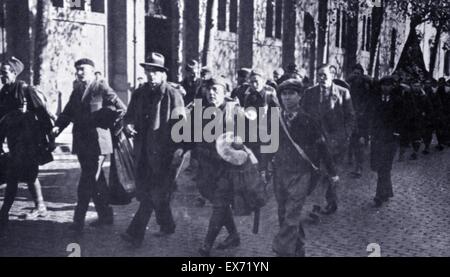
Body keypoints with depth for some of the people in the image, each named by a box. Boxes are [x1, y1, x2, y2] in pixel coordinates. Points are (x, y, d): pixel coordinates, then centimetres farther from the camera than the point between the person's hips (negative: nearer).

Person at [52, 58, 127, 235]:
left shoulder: (101, 88, -6)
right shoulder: (76, 91, 14)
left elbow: (121, 109, -11)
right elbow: (68, 113, 11)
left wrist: (104, 124, -8)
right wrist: (58, 126, -7)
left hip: (97, 143, -7)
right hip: (81, 143, 7)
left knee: (87, 183, -7)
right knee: (95, 182, 15)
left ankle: (79, 223, -3)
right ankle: (106, 216, 27)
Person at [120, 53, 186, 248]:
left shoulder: (173, 95, -7)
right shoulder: (139, 94, 11)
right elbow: (130, 116, 18)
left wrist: (176, 151, -17)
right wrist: (128, 125, -6)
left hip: (163, 153, -6)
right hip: (143, 152, 6)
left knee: (153, 194, -5)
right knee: (153, 193, 14)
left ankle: (136, 234, -1)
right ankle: (167, 226, 33)